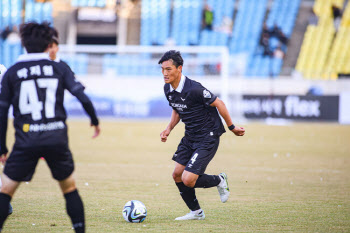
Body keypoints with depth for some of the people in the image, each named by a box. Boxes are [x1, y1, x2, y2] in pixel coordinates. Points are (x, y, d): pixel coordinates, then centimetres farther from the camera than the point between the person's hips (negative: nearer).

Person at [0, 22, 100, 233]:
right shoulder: (59, 69, 6)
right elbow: (83, 97, -1)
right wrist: (95, 121, 17)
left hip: (26, 142, -1)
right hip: (57, 139, 1)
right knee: (69, 187, 18)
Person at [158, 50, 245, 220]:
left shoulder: (193, 89, -26)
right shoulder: (168, 89, 0)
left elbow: (218, 104, -15)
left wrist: (232, 127, -6)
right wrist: (169, 128, 3)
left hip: (208, 138, -8)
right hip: (190, 137, 8)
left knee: (188, 180, -15)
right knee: (177, 175, 5)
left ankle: (219, 181, 15)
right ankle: (196, 213, 23)